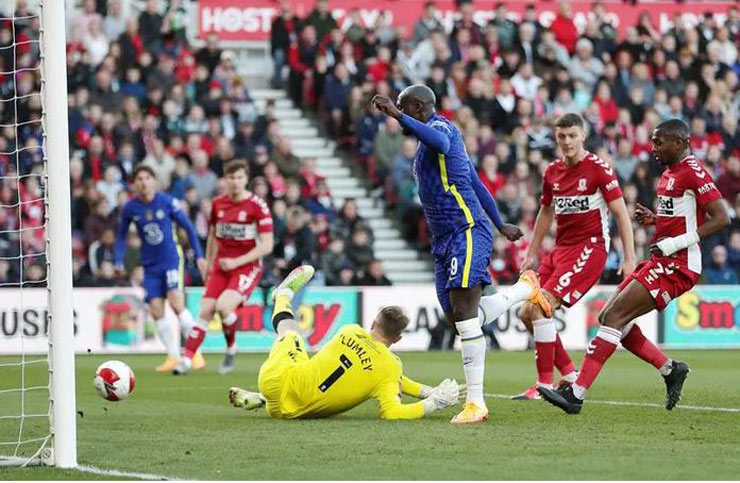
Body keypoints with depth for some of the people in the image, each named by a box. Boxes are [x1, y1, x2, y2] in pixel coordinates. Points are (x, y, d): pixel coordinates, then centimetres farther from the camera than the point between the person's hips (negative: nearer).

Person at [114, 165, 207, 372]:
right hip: (150, 265, 3)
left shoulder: (167, 202, -9)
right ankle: (173, 356, 7)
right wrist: (118, 261, 4)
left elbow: (188, 227, 0)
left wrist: (199, 256, 0)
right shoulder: (130, 208, -2)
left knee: (176, 303, -17)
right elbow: (121, 235, 13)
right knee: (156, 311, -4)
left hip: (172, 259, -3)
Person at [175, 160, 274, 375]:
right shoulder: (217, 204, 5)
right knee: (205, 311, -8)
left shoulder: (258, 206, -10)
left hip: (247, 266, -5)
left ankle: (231, 348, 1)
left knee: (223, 306, -24)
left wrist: (237, 262, -17)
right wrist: (209, 264, 20)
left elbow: (266, 246, -12)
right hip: (221, 266, 5)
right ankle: (187, 360, -6)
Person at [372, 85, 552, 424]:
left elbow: (440, 143, -34)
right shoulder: (434, 136, 26)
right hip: (445, 240, 10)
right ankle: (525, 289, 24)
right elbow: (476, 183, 33)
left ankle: (476, 403, -11)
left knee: (465, 316, -15)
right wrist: (499, 225, 40)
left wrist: (397, 115, -39)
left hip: (467, 231, -10)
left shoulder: (441, 126, -5)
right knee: (458, 319, 6)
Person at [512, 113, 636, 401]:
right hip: (561, 249, 8)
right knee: (527, 314, 3)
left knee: (539, 307, -20)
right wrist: (531, 255, 23)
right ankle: (569, 375, 14)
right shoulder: (552, 172, 10)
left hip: (589, 248, -8)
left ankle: (544, 384, -12)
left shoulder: (599, 169, -10)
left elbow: (620, 212, -10)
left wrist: (629, 258, -16)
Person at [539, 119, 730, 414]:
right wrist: (653, 219, 9)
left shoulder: (693, 172, -13)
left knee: (614, 317, -15)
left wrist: (675, 243, -21)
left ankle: (577, 394, -16)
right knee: (610, 317, 9)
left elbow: (722, 218, -19)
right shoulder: (669, 173, 16)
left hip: (678, 266, -10)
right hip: (661, 263, 10)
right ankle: (670, 370, 16)